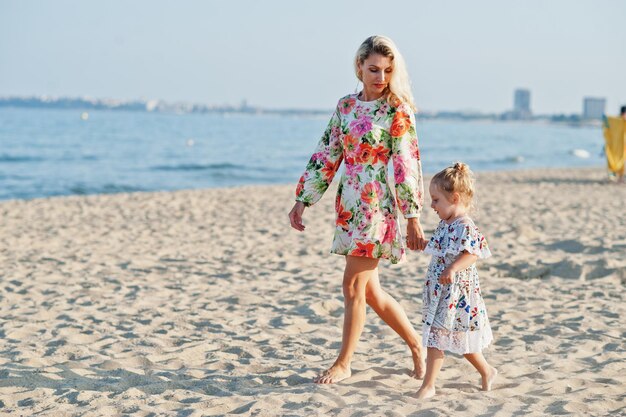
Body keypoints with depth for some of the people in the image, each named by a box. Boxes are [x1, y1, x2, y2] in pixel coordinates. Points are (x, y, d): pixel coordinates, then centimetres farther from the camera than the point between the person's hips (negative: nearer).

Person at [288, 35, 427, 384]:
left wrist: (413, 218, -13)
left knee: (353, 285, -5)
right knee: (370, 290, 12)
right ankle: (416, 344, 29)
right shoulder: (345, 106, 8)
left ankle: (344, 363, 9)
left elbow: (407, 165, -11)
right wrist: (303, 200, 10)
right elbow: (326, 157, 12)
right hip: (349, 206, 6)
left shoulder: (398, 111, -8)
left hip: (378, 205, -6)